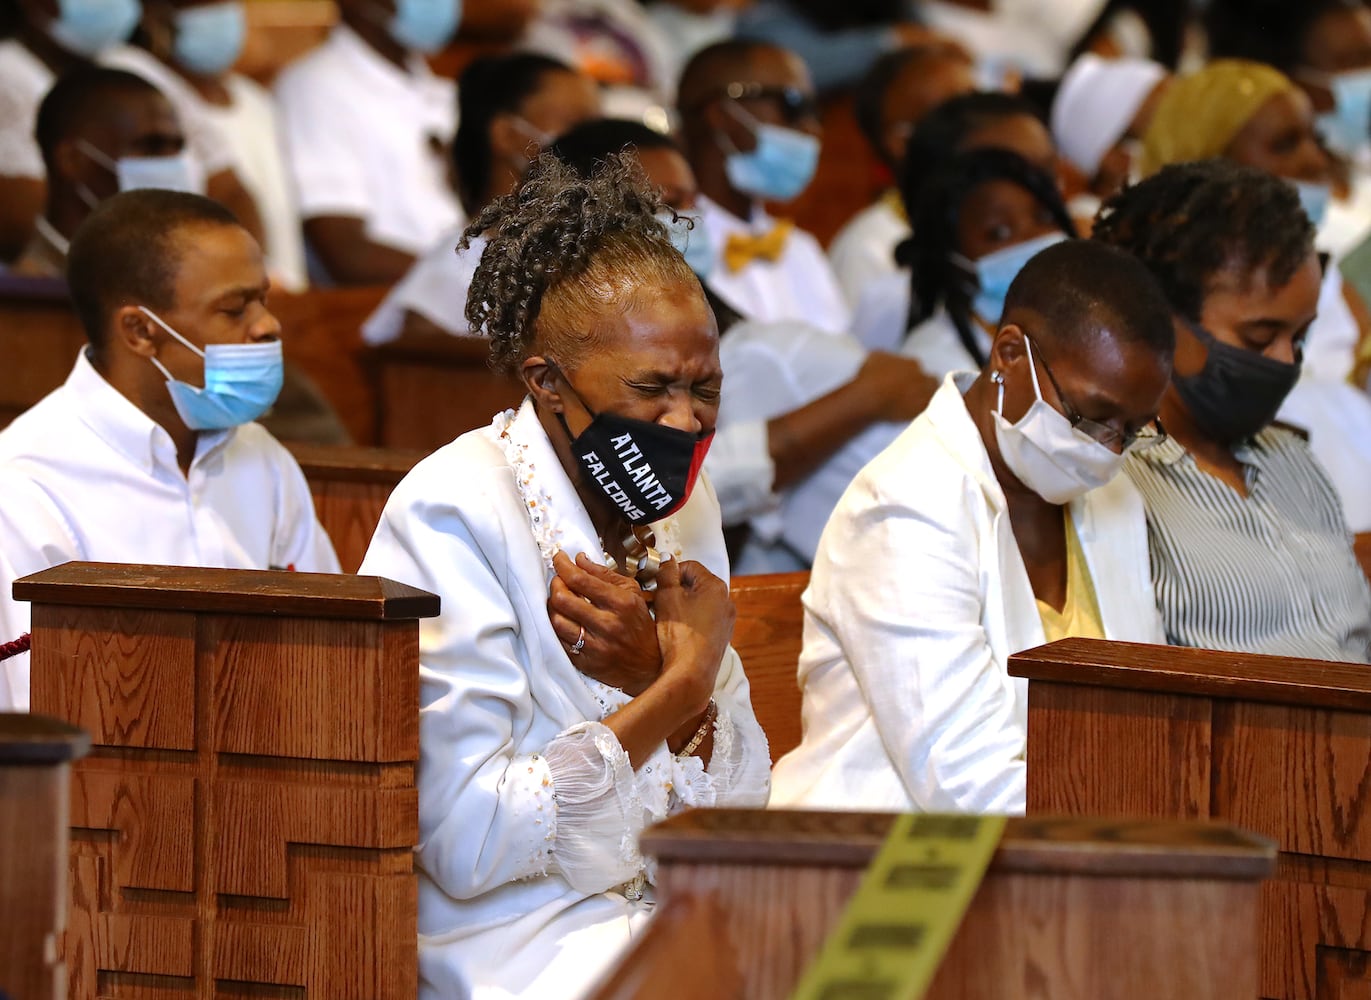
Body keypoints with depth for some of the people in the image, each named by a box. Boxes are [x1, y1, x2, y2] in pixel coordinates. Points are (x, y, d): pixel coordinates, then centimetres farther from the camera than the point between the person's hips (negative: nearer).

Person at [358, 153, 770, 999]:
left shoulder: (683, 500, 10)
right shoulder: (450, 516, -12)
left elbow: (743, 795, 10)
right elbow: (470, 848, -18)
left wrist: (655, 669, -10)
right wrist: (682, 682, -13)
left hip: (674, 912, 7)